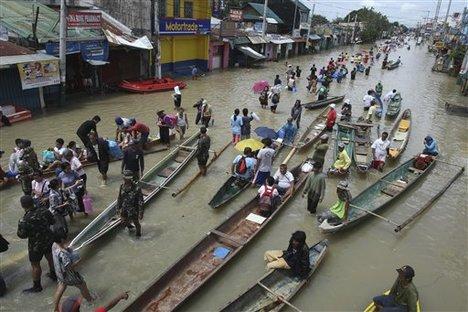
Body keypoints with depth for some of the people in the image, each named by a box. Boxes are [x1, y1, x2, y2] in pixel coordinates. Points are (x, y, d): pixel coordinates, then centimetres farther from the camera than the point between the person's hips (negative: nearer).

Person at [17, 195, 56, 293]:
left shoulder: (23, 221, -30)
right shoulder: (45, 212, -17)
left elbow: (22, 235, -17)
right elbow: (52, 221, 0)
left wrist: (20, 227, 0)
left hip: (35, 245, -5)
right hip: (48, 240, 5)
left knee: (35, 265, 14)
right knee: (49, 257, 28)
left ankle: (37, 286, 30)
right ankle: (53, 274, 49)